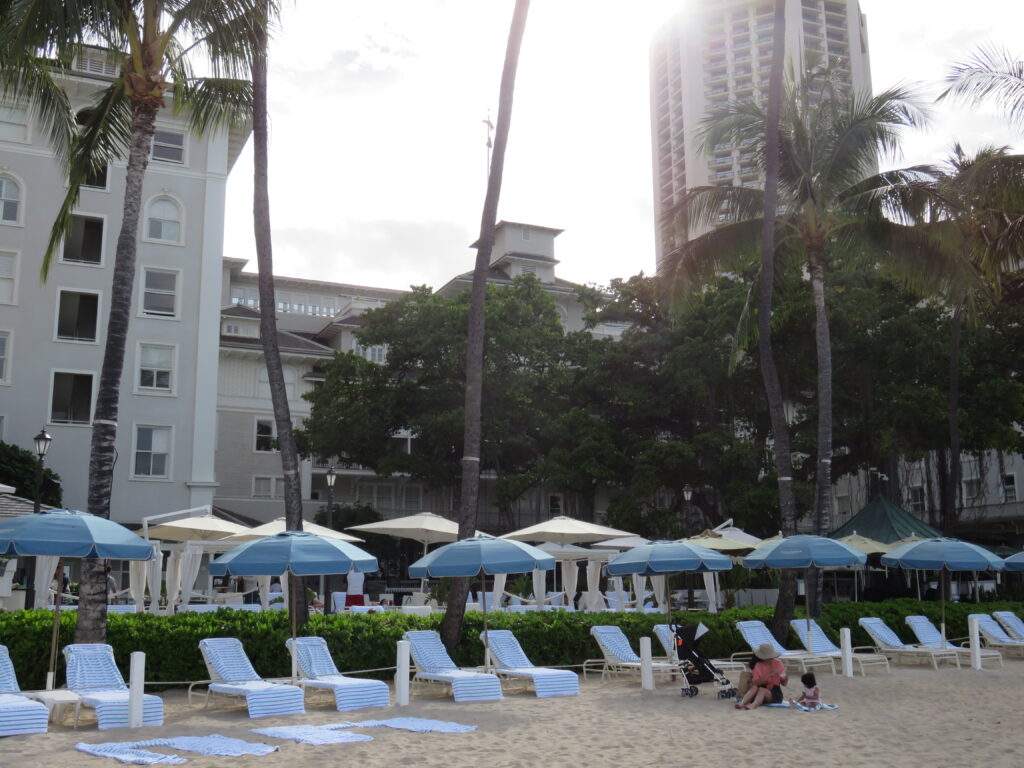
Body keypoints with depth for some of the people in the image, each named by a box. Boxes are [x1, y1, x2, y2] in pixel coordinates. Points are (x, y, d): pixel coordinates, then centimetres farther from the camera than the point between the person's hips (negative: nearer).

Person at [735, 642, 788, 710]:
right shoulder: (758, 666, -1)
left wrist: (786, 678, -16)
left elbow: (784, 683, 8)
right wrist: (769, 674, -25)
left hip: (775, 694, -1)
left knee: (762, 689, -33)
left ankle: (753, 705, -62)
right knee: (754, 687, -32)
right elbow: (755, 683, -17)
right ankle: (742, 703, -52)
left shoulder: (778, 663, 3)